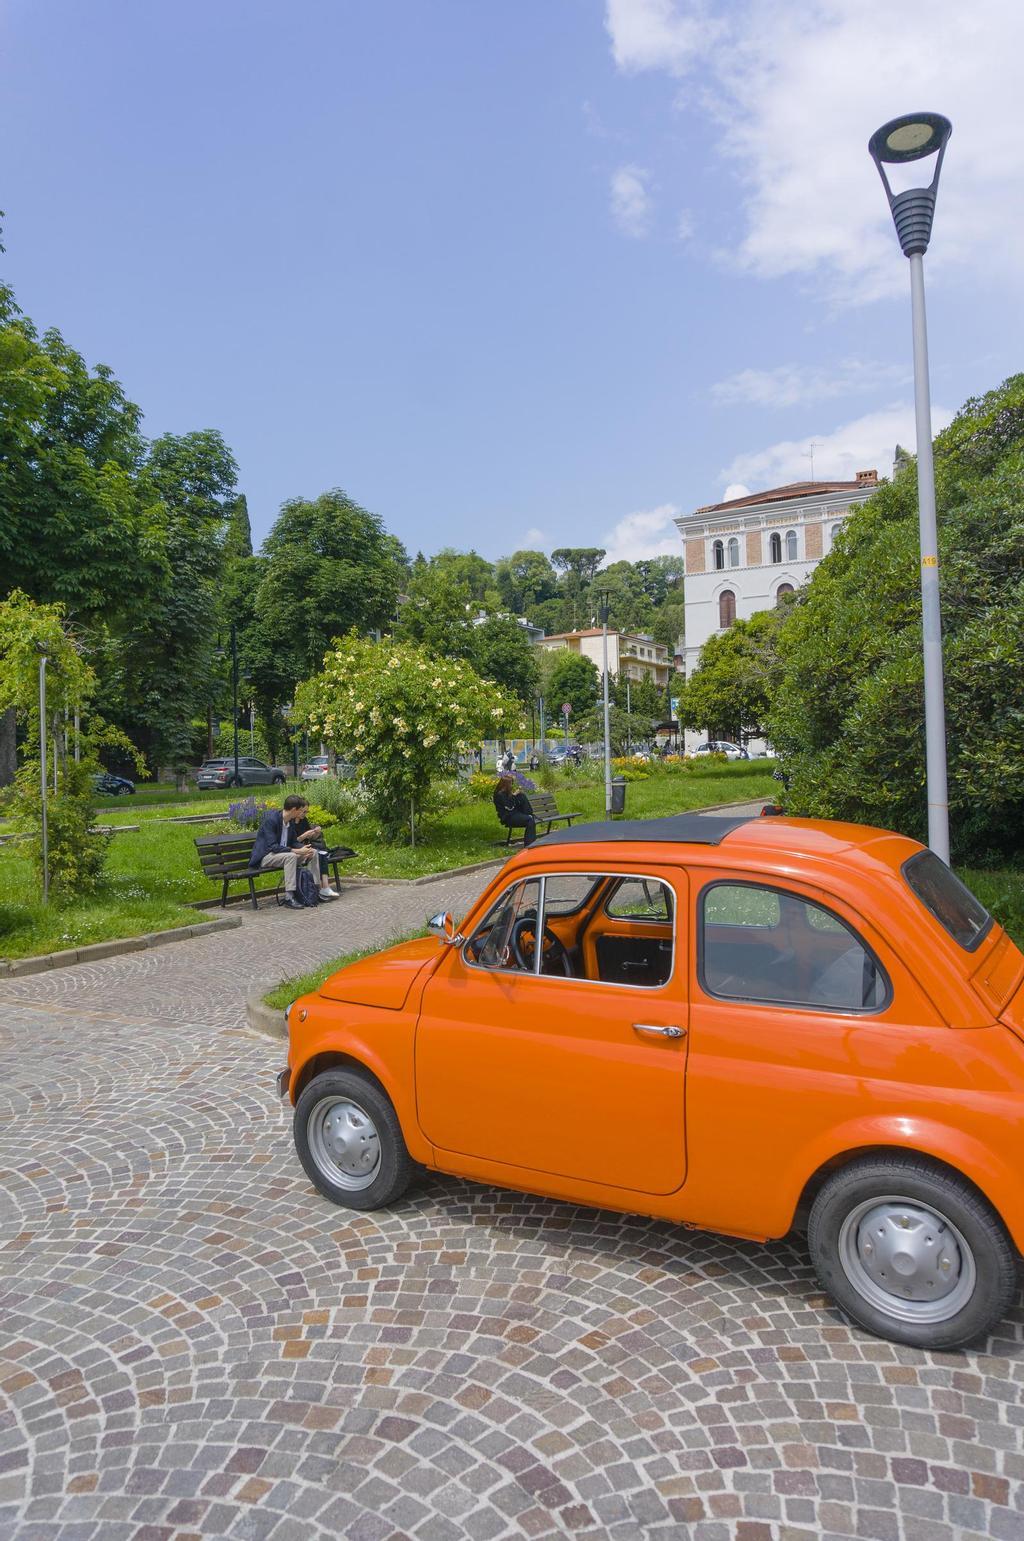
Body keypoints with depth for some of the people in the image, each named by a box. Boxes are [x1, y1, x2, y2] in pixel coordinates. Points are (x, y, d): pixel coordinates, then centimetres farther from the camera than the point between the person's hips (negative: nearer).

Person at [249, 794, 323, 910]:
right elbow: (272, 846, -27)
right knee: (291, 856, -35)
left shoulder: (291, 821, 3)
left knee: (313, 852, -3)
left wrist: (303, 848, -11)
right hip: (265, 856, -8)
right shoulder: (271, 819, -22)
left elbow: (292, 843, 12)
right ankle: (289, 897, -34)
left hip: (281, 852, 8)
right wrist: (296, 851, -32)